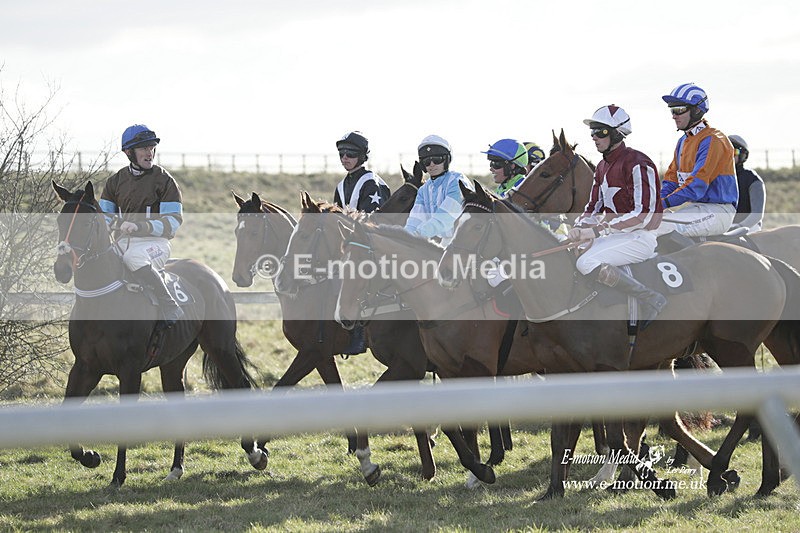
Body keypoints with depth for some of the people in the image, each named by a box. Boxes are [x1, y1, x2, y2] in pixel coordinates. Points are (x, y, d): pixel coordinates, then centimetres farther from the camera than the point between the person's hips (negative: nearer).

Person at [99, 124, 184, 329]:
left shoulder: (164, 180, 0)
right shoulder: (116, 180, 14)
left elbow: (173, 222, -7)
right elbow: (104, 214, 17)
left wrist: (139, 226, -21)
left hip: (155, 241, -6)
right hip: (125, 241, 6)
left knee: (133, 257, -38)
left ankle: (171, 309, -36)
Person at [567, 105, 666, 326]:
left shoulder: (637, 164, -15)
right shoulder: (603, 167, 14)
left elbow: (643, 215, -23)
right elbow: (594, 207, 17)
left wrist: (597, 231, -25)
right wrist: (579, 228, -7)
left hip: (639, 237, -10)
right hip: (614, 233, 10)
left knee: (586, 263, -29)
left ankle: (650, 298, -22)